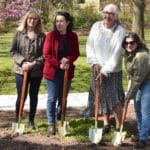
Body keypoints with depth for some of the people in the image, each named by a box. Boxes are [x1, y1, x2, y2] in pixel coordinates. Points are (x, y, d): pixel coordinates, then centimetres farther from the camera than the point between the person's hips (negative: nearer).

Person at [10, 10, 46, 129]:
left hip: (37, 71, 1)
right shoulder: (19, 33, -2)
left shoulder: (42, 36, -2)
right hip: (21, 70, -1)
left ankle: (31, 120, 25)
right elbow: (13, 51, -1)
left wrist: (33, 64, -16)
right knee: (21, 96, 1)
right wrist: (22, 62, -15)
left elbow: (44, 54, -5)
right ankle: (17, 120, 19)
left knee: (34, 96, 11)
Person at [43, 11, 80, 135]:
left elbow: (76, 53, 1)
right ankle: (51, 124, 7)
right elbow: (46, 54, -9)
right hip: (52, 71, -3)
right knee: (52, 98, -2)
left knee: (63, 98, 12)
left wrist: (68, 60, -19)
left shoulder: (73, 36, 0)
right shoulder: (51, 35, -8)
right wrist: (59, 64, -17)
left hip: (67, 71, 3)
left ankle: (61, 121, 25)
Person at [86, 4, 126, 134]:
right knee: (101, 97, 13)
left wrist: (105, 71, -16)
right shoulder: (96, 26, -3)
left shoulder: (120, 31, -14)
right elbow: (90, 46, 0)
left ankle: (119, 127, 6)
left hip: (113, 71, -4)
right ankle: (106, 124, 30)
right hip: (97, 69, 4)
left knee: (115, 99, -6)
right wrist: (95, 63, -11)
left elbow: (116, 55, -16)